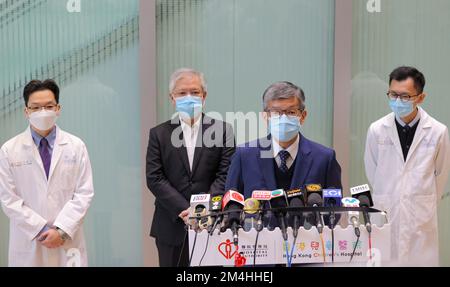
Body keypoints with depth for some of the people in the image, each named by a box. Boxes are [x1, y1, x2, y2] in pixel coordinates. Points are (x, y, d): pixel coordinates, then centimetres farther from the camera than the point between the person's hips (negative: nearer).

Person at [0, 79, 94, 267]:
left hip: (68, 241, 1)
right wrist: (41, 230, -11)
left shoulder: (76, 146, 1)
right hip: (27, 243, 0)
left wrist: (62, 231, -12)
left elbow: (84, 194, -2)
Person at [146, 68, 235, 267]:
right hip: (172, 227, 1)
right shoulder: (159, 134, 7)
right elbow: (154, 178, -1)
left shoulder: (223, 131, 5)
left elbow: (225, 175, -1)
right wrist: (184, 210, -12)